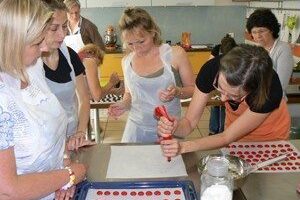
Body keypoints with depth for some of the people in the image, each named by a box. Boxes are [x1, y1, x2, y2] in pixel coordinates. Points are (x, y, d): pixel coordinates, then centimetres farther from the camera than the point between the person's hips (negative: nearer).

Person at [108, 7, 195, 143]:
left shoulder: (175, 54, -9)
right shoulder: (126, 61, 1)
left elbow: (192, 89, 0)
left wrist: (177, 92, -20)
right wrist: (124, 104, -5)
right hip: (137, 130, 2)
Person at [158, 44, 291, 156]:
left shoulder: (271, 88, -35)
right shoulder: (212, 69, -29)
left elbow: (226, 137, -29)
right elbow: (190, 121, -21)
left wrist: (183, 147, -41)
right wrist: (174, 128, -42)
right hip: (235, 137, 1)